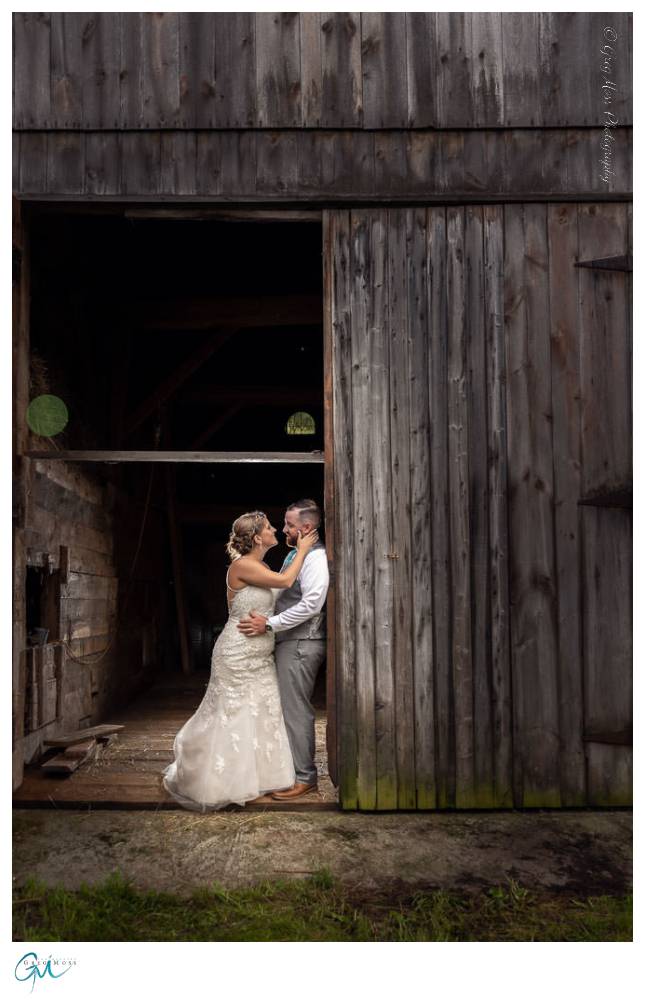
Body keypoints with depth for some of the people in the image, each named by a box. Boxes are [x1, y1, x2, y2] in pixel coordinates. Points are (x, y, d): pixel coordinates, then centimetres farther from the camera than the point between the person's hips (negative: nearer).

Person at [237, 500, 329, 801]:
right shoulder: (294, 555, 16)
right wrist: (267, 620, 10)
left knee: (295, 709, -4)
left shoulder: (315, 557, -14)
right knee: (289, 708, 15)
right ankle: (293, 768, 25)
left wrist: (269, 624, -21)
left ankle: (304, 777, 6)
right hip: (288, 641, 9)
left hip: (301, 643, -9)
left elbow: (311, 604, -23)